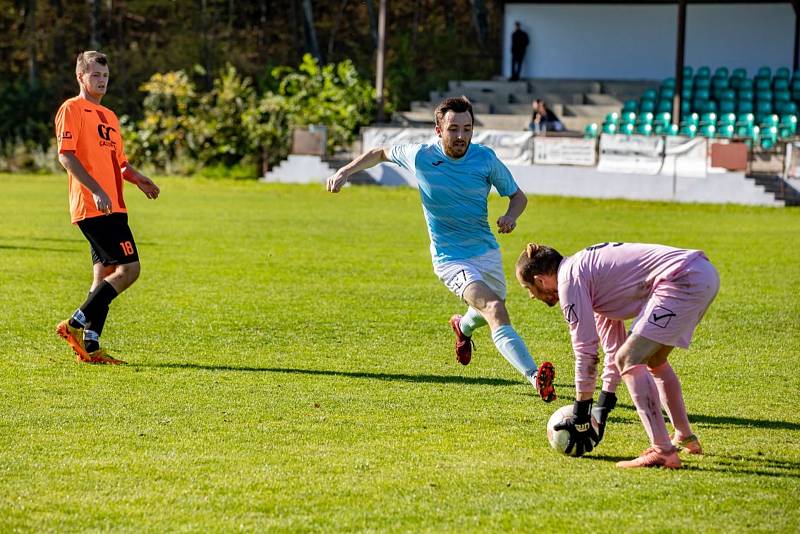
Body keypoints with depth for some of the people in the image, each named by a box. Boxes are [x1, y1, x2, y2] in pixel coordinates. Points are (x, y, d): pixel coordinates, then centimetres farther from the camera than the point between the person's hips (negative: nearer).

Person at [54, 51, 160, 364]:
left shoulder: (109, 117, 22)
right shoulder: (72, 109, -5)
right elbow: (65, 155, -15)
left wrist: (138, 179, 7)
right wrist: (97, 191, -24)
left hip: (112, 208, 9)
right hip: (91, 207, -9)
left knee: (105, 275, 7)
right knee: (129, 269, -14)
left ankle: (90, 346, 7)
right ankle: (76, 324, -9)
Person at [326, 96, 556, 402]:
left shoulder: (485, 158, -7)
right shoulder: (420, 156, -10)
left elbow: (518, 196, 5)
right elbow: (381, 153, 11)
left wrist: (511, 216, -17)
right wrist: (345, 172, 3)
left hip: (486, 250, 4)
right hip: (450, 258, -4)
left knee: (492, 314, 24)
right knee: (495, 311, -26)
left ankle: (464, 326, 62)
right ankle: (535, 377, -41)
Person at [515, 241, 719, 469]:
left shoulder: (569, 280, -4)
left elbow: (585, 352, -5)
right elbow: (614, 347, 31)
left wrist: (580, 417, 2)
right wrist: (603, 407, 33)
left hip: (683, 279, -10)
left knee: (630, 361, -8)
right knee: (654, 360, 27)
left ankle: (663, 452, -14)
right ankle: (685, 438, 37)